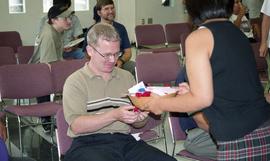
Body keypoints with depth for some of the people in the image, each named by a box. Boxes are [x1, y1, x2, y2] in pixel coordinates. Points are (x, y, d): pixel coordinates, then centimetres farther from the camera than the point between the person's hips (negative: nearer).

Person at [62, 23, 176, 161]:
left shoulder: (127, 77, 19)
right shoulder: (75, 82, 4)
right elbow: (76, 126, -9)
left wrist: (140, 118, -3)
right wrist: (114, 115, -19)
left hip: (124, 139, 5)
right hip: (89, 143, -4)